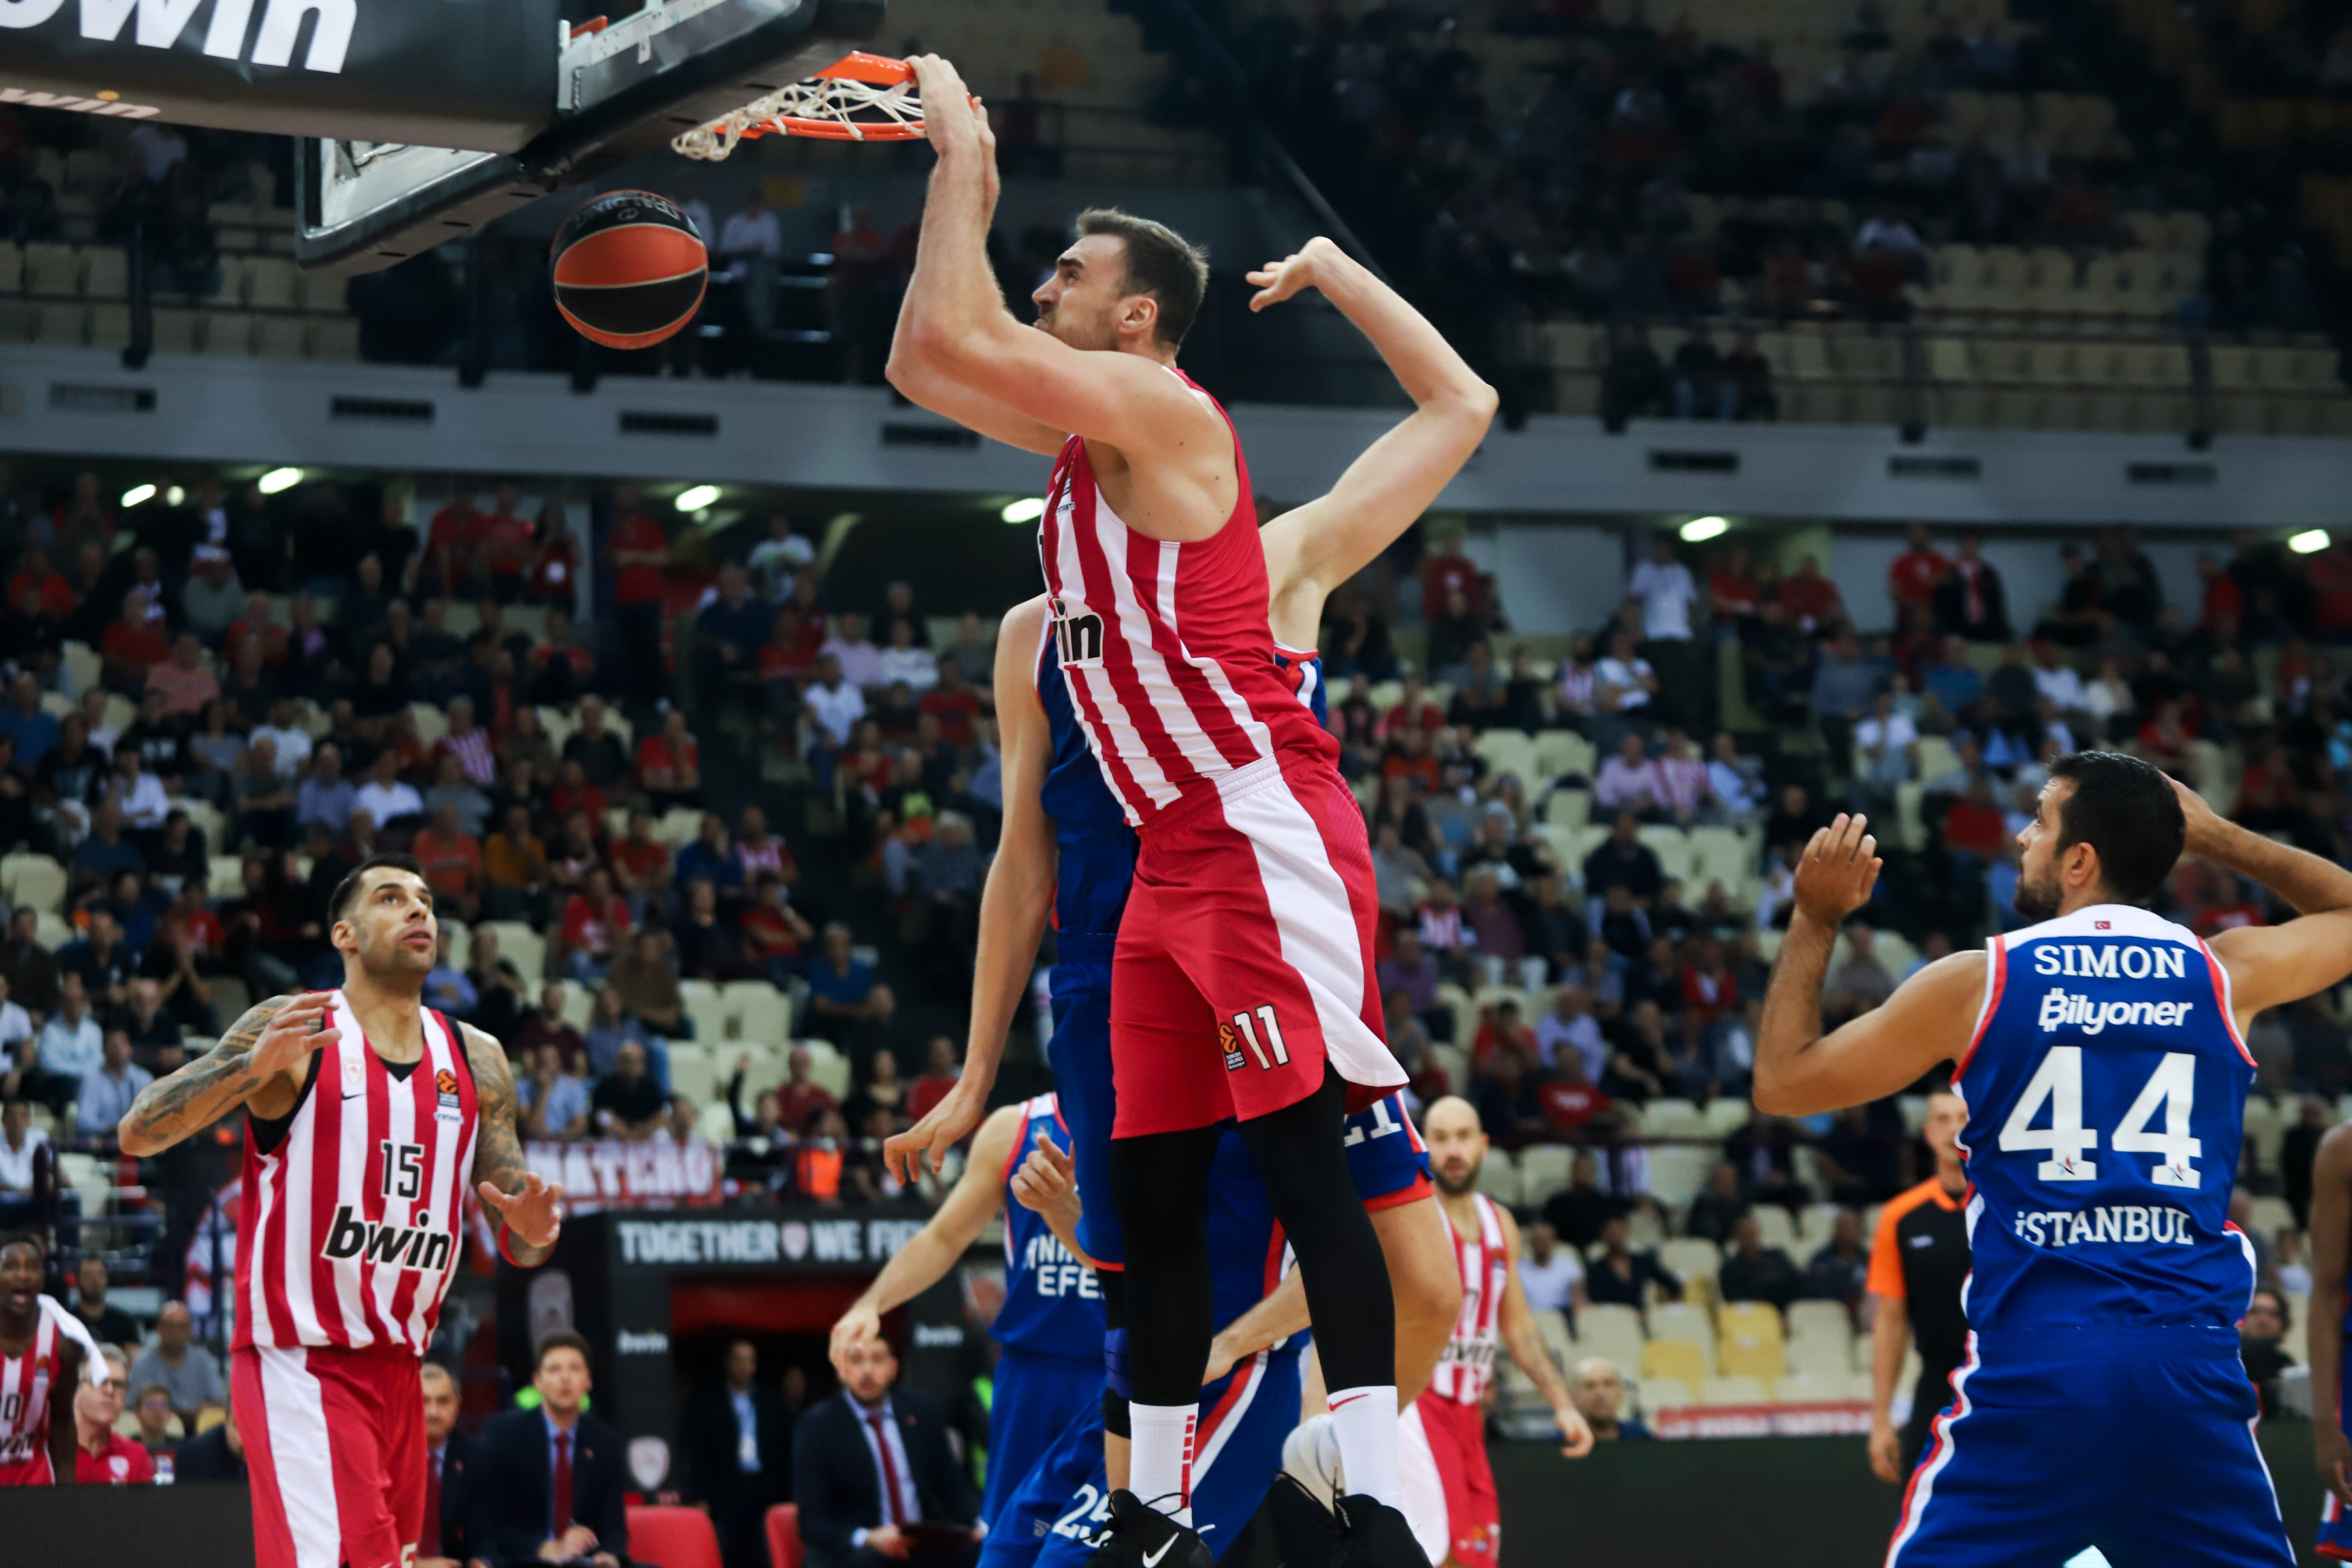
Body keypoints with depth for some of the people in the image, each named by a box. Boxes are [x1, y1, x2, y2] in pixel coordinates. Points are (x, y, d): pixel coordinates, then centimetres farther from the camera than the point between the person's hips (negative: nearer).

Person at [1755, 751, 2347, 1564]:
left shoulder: (1975, 982, 2)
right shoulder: (2228, 974, 7)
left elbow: (1781, 1083, 13)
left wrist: (1813, 920, 23)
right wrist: (2217, 838, 32)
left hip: (2032, 1370, -2)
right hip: (2193, 1370, 2)